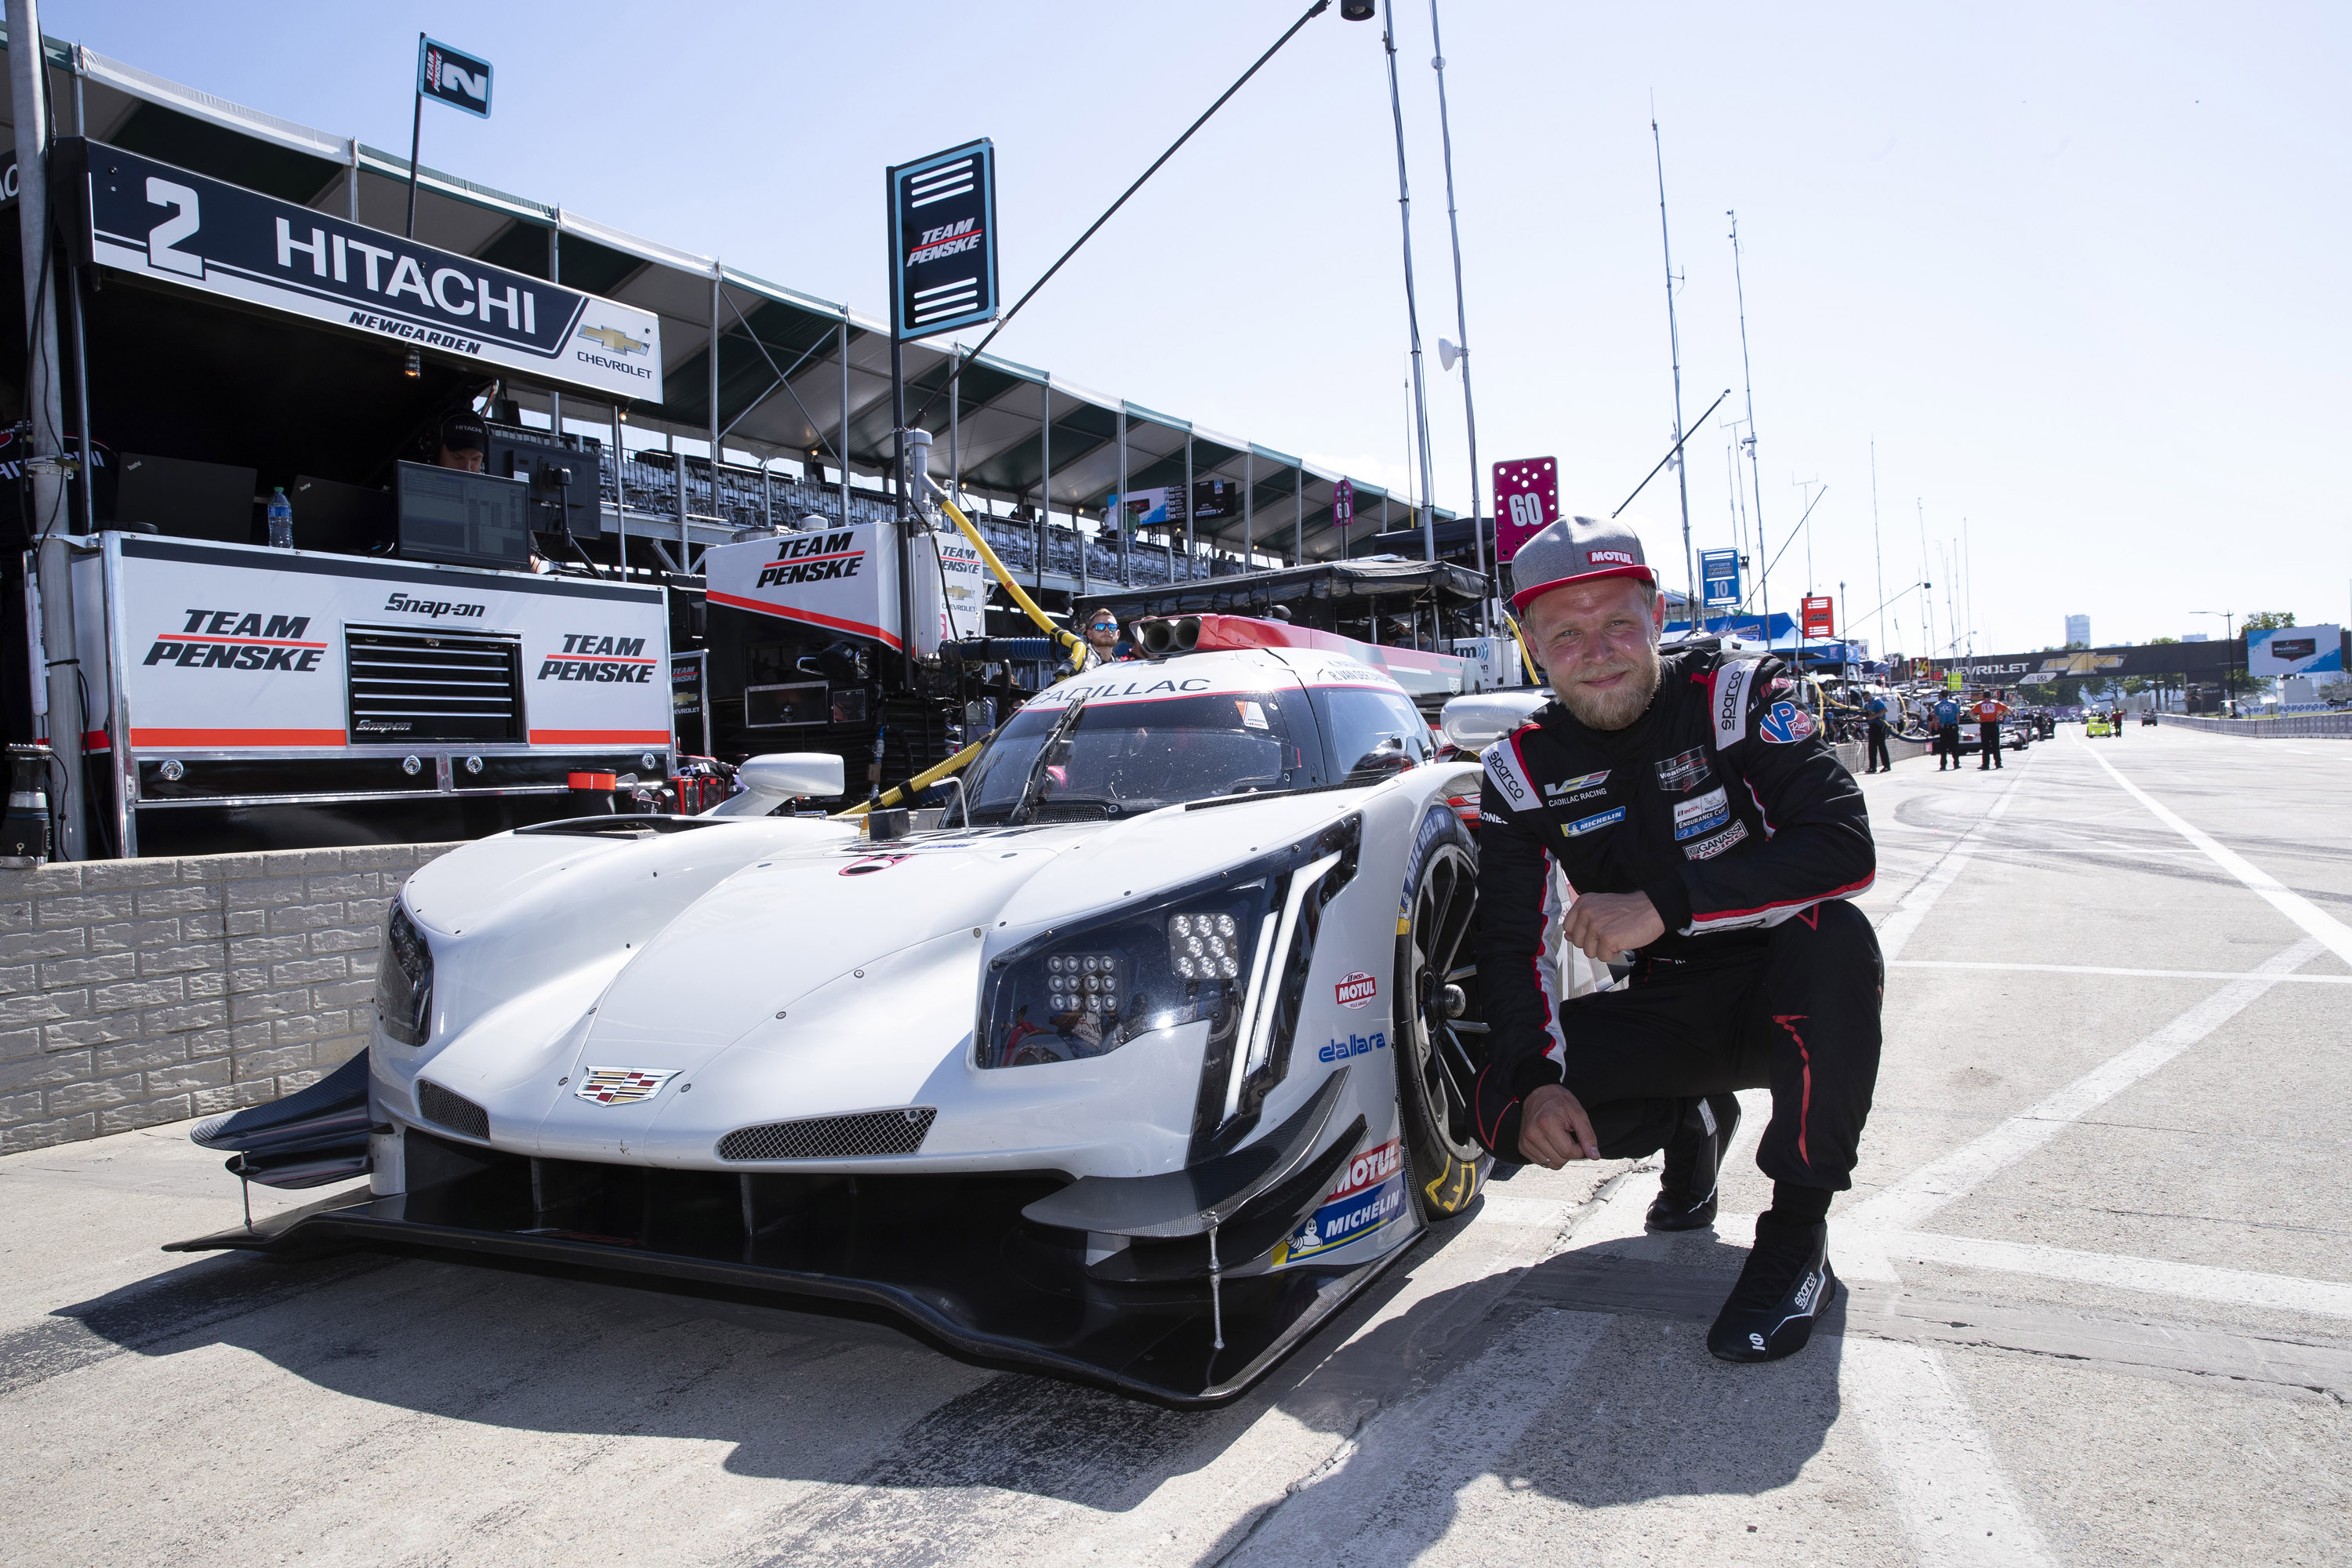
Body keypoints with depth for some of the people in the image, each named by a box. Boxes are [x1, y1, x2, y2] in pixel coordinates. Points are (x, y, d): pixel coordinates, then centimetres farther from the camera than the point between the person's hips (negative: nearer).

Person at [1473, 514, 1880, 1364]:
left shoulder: (1736, 695, -14)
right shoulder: (1522, 768, -4)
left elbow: (1847, 847, -27)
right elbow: (1512, 943, -5)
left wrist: (1664, 906, -34)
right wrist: (1535, 1082, -22)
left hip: (1781, 997, -3)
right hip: (1664, 1013, 3)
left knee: (1833, 936, -36)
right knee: (1501, 1111, -19)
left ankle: (1798, 1231, -19)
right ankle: (1692, 1123, 13)